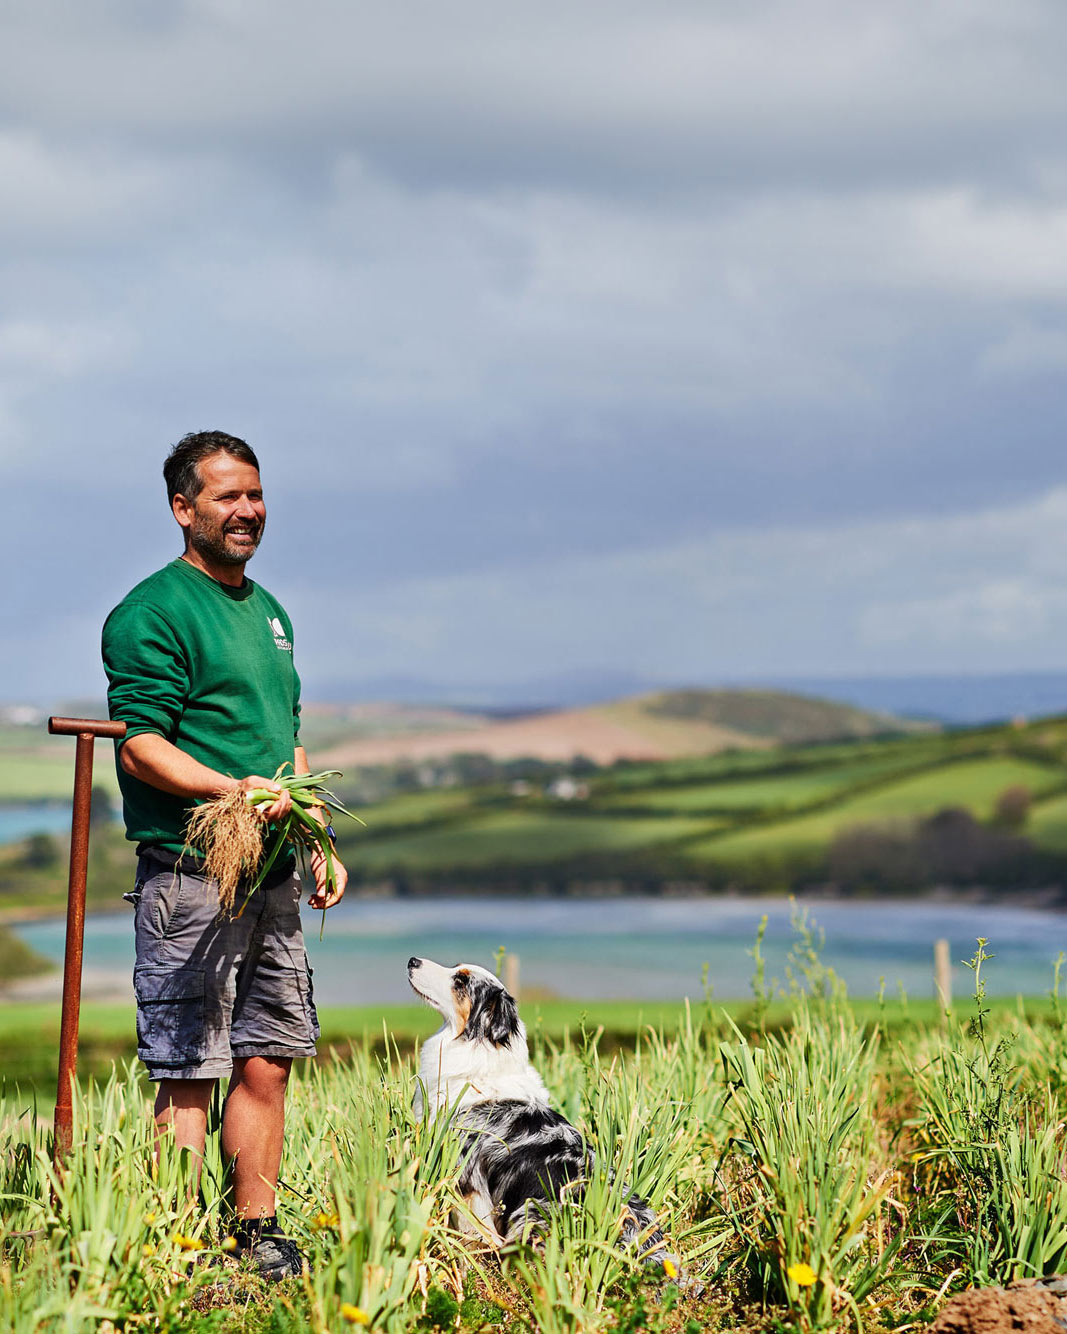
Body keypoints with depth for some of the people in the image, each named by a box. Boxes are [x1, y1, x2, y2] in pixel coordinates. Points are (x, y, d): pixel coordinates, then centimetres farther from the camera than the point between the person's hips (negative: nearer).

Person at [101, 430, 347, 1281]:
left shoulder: (268, 611, 19)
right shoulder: (152, 614, -8)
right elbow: (140, 747, -15)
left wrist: (320, 844, 17)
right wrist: (232, 791, -25)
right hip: (190, 869, -8)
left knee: (267, 1061, 10)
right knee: (189, 1074, -6)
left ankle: (257, 1234, 18)